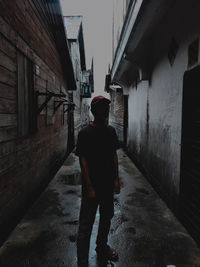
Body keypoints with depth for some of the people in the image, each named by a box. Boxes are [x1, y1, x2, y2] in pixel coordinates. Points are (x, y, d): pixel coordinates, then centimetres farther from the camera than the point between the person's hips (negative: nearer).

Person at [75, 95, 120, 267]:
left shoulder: (111, 131, 4)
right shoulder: (85, 133, -13)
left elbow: (114, 155, 9)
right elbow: (83, 161, -14)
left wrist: (116, 179, 6)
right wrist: (89, 187, -16)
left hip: (108, 184, 7)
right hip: (92, 186, -6)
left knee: (107, 217, 22)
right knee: (86, 224, 3)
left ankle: (102, 248, 45)